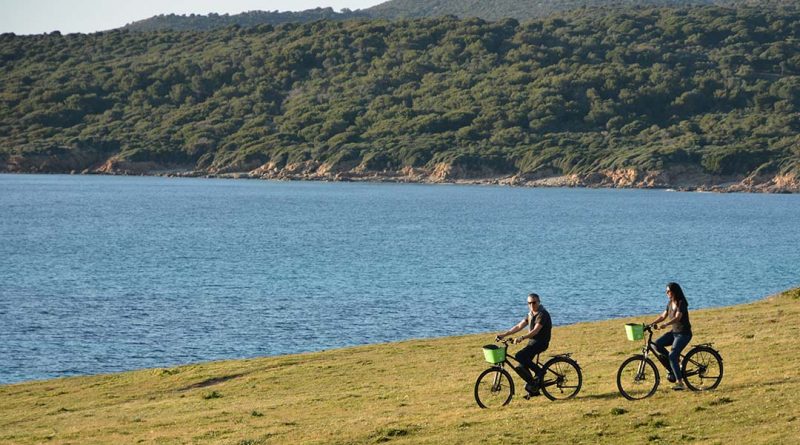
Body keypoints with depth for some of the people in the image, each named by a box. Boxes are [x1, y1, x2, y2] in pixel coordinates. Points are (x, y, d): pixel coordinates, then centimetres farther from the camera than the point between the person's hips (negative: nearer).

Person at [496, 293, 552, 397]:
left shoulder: (542, 314, -14)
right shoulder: (531, 314, 14)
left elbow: (535, 330, -26)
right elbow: (519, 326, 14)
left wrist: (522, 338, -38)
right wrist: (504, 334, 5)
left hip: (540, 342, -9)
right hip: (532, 342, 9)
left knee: (519, 356, -26)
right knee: (522, 368, 3)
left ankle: (539, 372, -11)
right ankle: (534, 389, 17)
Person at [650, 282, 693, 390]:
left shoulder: (681, 303, -18)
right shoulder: (670, 303, 7)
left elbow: (677, 318, -31)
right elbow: (663, 316, 13)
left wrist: (665, 324, -45)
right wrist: (651, 323, 0)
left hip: (684, 334, -8)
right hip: (674, 332, 8)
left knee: (673, 355, -20)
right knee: (657, 344, -10)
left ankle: (679, 382, -15)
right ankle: (672, 366, 5)